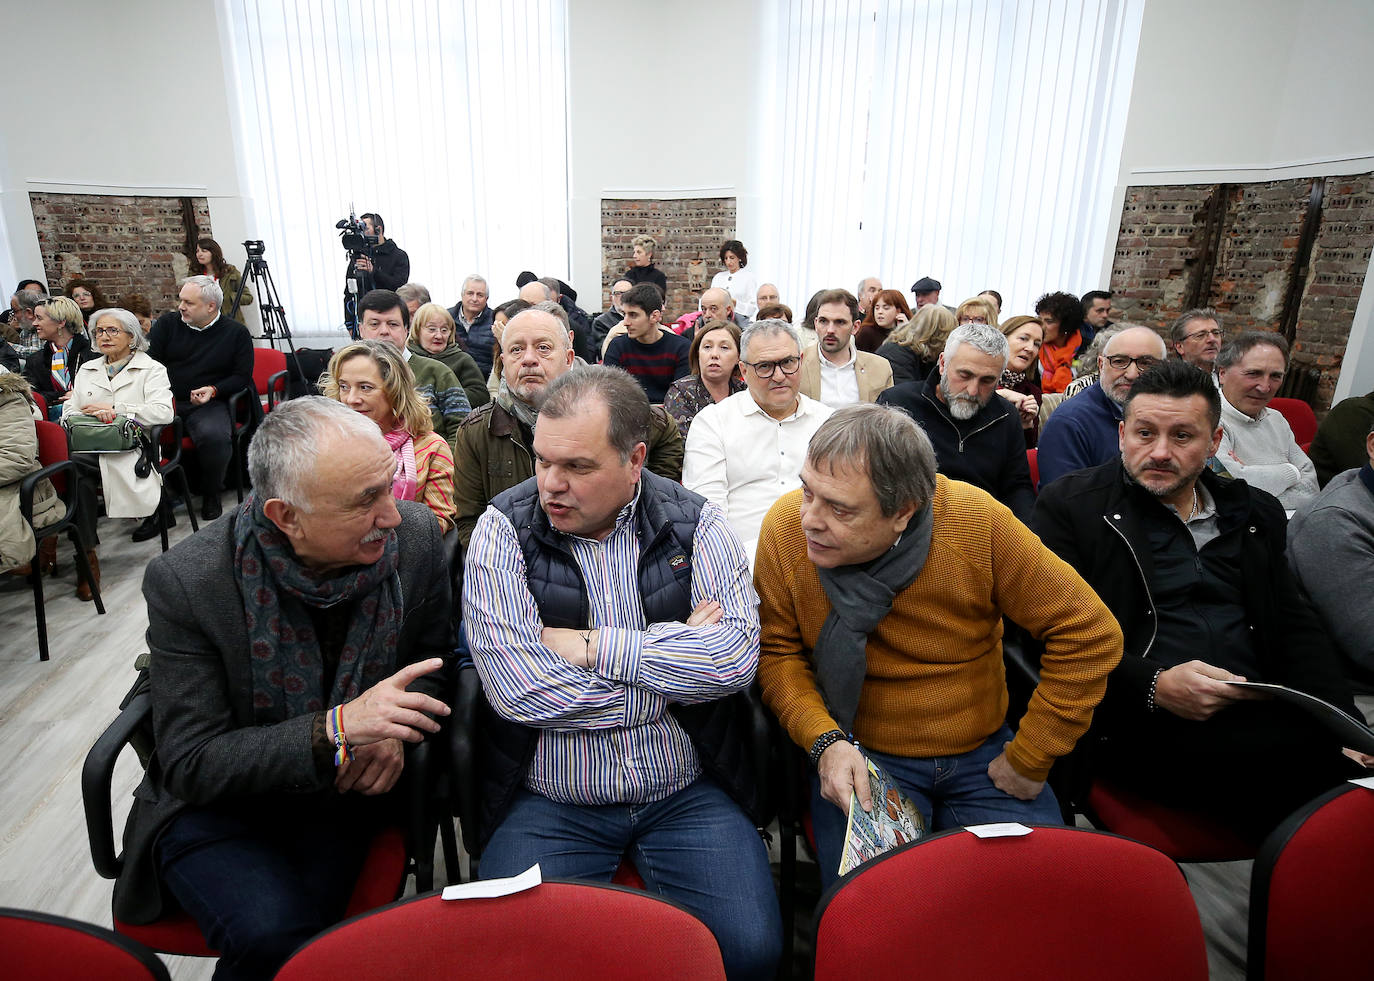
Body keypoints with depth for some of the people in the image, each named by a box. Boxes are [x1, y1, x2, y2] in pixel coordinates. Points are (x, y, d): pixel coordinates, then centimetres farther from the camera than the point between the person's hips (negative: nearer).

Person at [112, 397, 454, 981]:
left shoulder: (415, 536, -13)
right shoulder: (185, 581, -20)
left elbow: (434, 665, 3)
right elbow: (192, 765, -17)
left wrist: (391, 732, -17)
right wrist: (336, 728, -31)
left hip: (350, 787, 2)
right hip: (217, 804, -1)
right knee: (272, 934, -25)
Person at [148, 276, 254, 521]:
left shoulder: (236, 333, 5)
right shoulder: (168, 323, 11)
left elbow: (242, 376, 4)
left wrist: (214, 390, -12)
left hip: (208, 404, -2)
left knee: (215, 436, -35)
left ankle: (210, 495, -7)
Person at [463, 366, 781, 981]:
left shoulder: (694, 523, -2)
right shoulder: (504, 529, -7)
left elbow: (738, 656, -15)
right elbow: (517, 689, -17)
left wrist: (592, 646, -17)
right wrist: (676, 660, -11)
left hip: (688, 793, 1)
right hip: (548, 805, 0)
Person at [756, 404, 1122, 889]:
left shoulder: (976, 521, -20)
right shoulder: (786, 527, -18)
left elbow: (1088, 634, -12)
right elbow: (777, 652, -5)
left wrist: (1028, 759, -8)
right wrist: (825, 741, -21)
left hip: (983, 753, 1)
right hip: (861, 757, -1)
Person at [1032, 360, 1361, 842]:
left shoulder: (1255, 513, 20)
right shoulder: (1069, 504, 2)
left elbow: (1296, 628, 19)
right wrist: (1153, 685, -18)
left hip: (1262, 714, 6)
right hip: (1141, 727, -5)